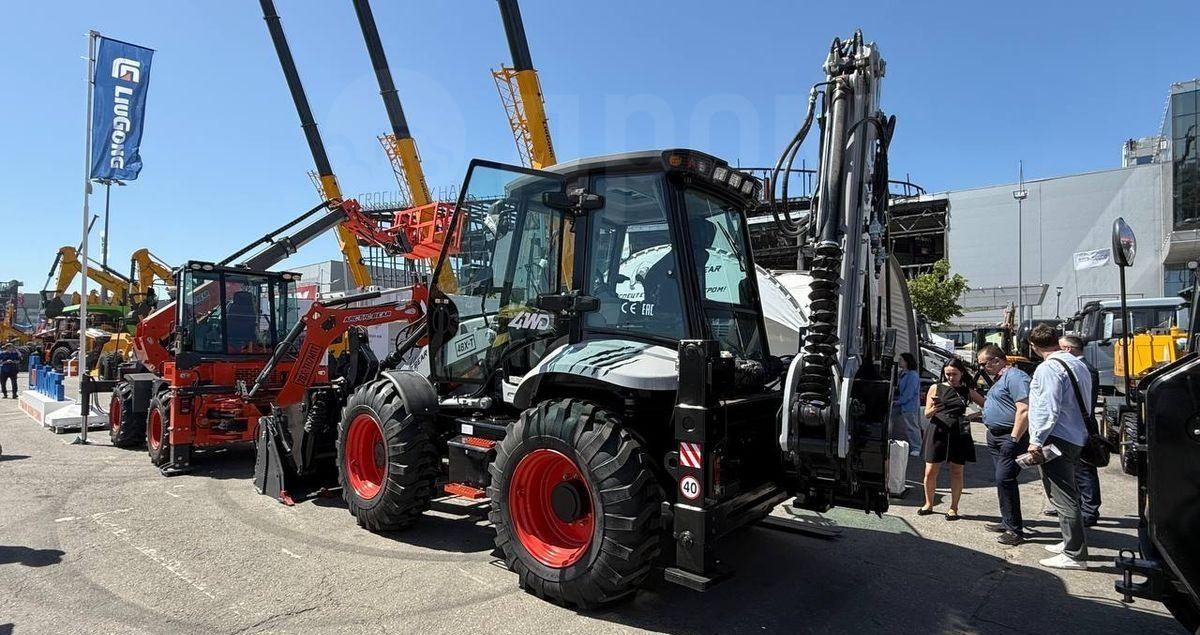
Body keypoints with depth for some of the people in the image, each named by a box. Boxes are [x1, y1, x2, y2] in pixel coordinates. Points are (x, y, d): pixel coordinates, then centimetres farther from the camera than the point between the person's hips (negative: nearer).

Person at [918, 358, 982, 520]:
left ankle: (953, 508, 19)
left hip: (959, 433, 1)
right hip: (938, 431, -1)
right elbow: (927, 414, 3)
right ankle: (929, 504, 18)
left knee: (957, 472, 6)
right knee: (930, 471, 0)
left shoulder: (967, 391, 8)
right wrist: (935, 408, -19)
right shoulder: (936, 388, 5)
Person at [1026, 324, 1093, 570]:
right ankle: (1071, 543, 31)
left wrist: (1036, 440, -18)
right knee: (1069, 494, 20)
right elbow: (1083, 403, 19)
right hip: (1077, 437, 10)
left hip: (1056, 439, -10)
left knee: (1063, 498, -4)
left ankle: (1074, 555, 2)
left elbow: (1048, 409, -21)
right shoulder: (1079, 365, 13)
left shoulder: (1048, 368, -16)